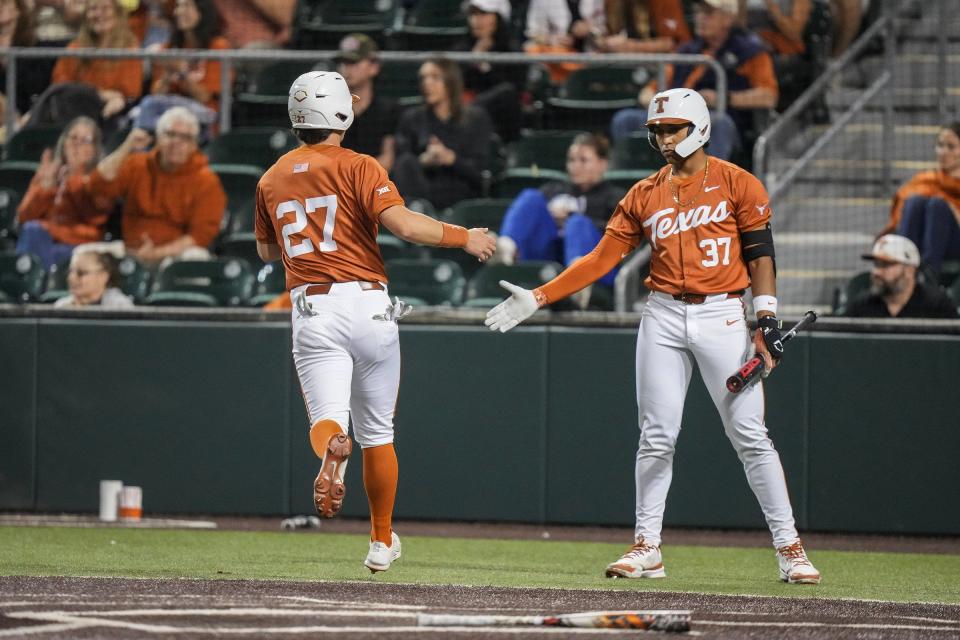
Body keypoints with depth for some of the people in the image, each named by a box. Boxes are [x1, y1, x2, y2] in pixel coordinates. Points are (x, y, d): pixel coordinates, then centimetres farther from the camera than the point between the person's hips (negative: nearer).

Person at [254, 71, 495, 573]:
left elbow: (266, 251, 26)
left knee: (328, 417, -10)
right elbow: (400, 222, -16)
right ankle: (382, 541, 22)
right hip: (366, 305, -2)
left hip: (311, 313, 2)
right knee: (377, 431, 13)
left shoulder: (272, 180, 13)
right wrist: (464, 238, -5)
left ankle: (331, 450, -47)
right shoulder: (357, 167, -2)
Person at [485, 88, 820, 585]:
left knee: (749, 434, -6)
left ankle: (788, 547, -1)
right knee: (656, 437, 1)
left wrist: (766, 320, -12)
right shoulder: (644, 195, 9)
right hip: (664, 318, 3)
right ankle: (646, 548, 8)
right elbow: (601, 259, 6)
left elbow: (760, 255, -1)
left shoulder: (736, 184, 1)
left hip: (722, 317, -3)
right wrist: (537, 298, -2)